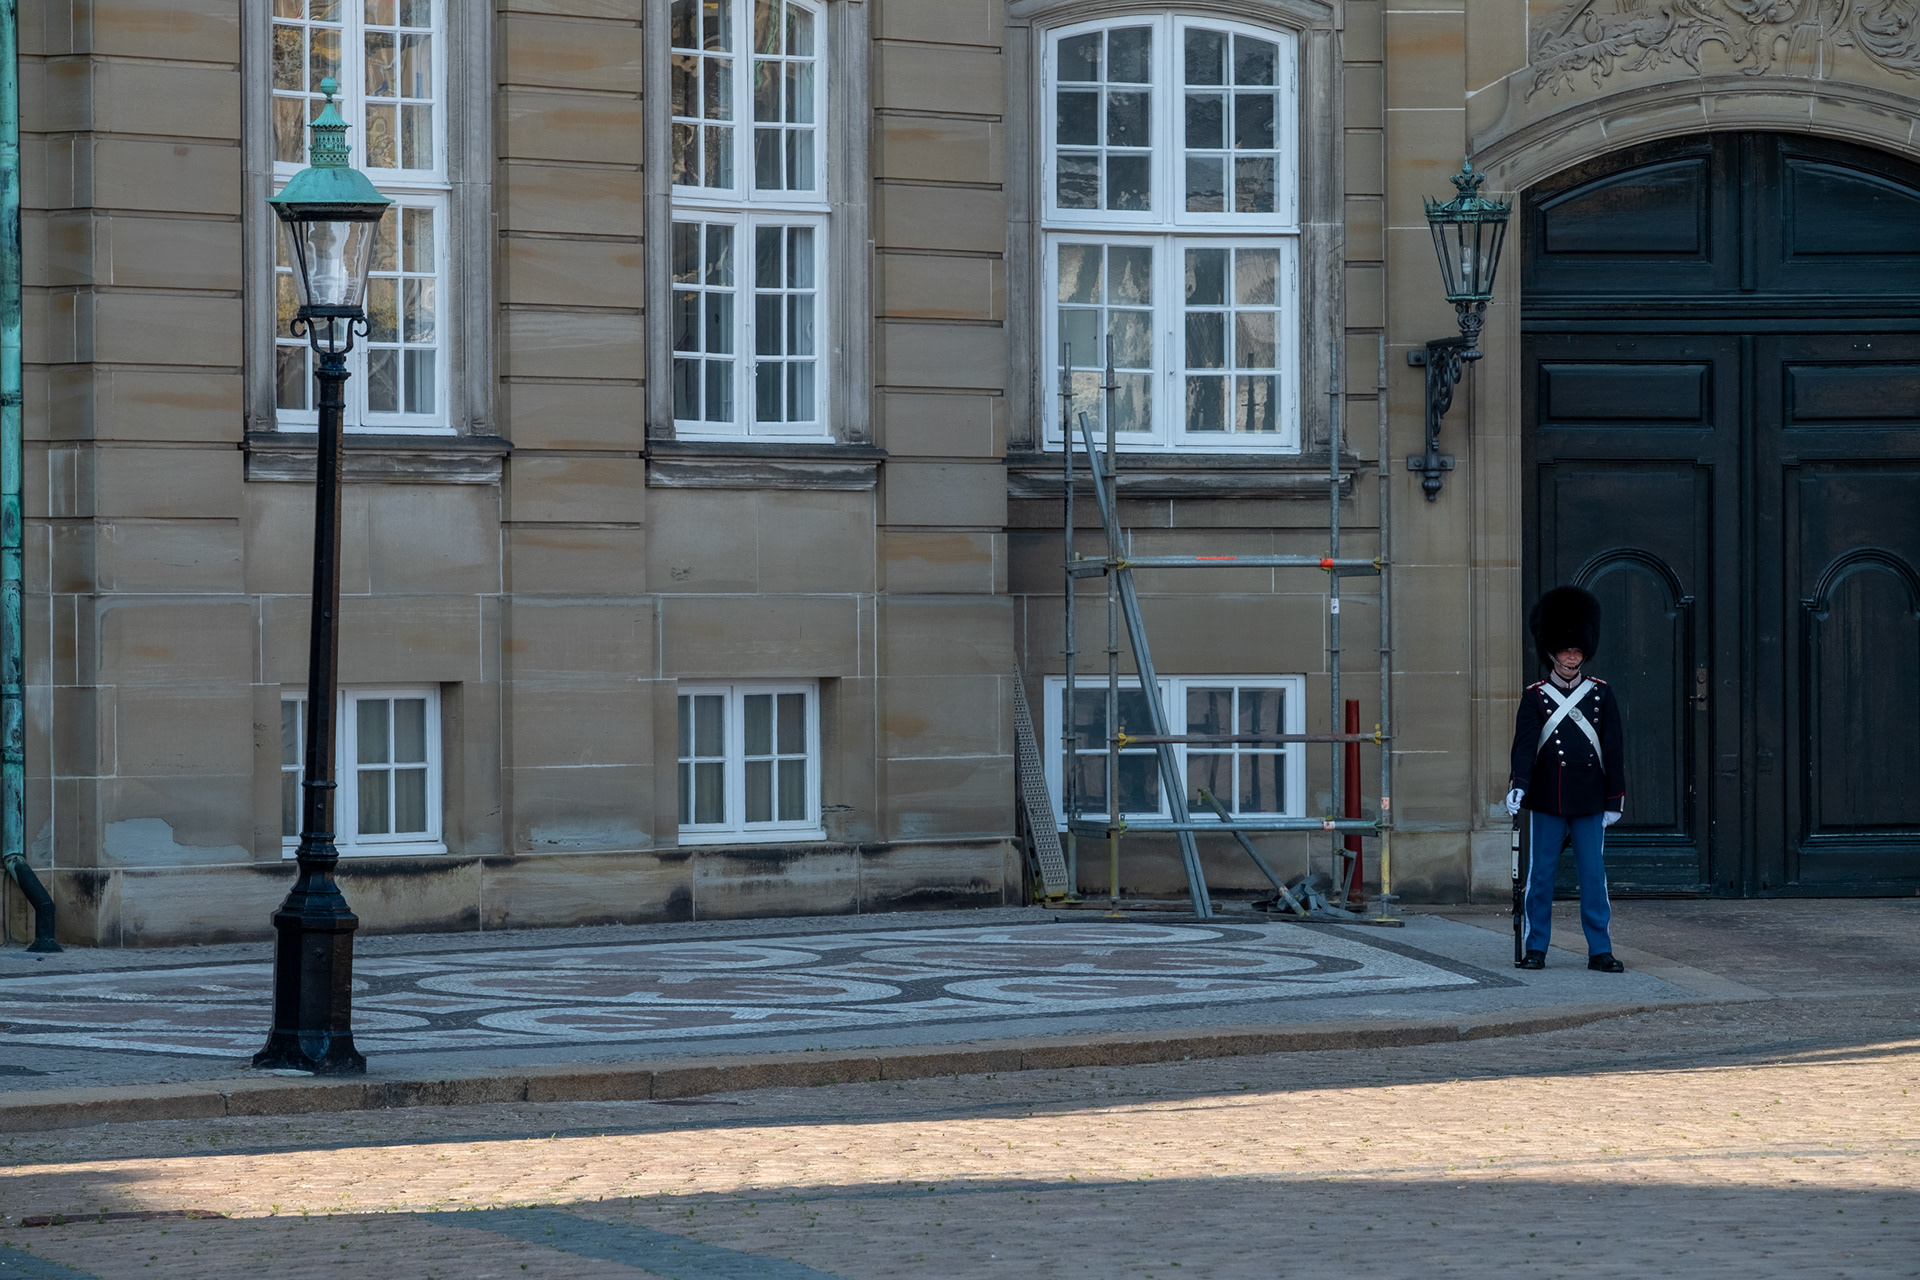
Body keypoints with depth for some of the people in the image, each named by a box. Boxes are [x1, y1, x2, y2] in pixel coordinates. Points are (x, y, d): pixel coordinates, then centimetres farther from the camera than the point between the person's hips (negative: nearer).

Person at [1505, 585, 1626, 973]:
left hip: (1590, 802, 1)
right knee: (1541, 875, 3)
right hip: (1547, 802, -1)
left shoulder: (1601, 694, 7)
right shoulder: (1535, 697, 2)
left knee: (1594, 875, 1)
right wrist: (1519, 785, -26)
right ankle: (1535, 948, 10)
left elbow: (1613, 749, 7)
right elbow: (1525, 742, -10)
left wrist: (1615, 799, 2)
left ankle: (1600, 951, 5)